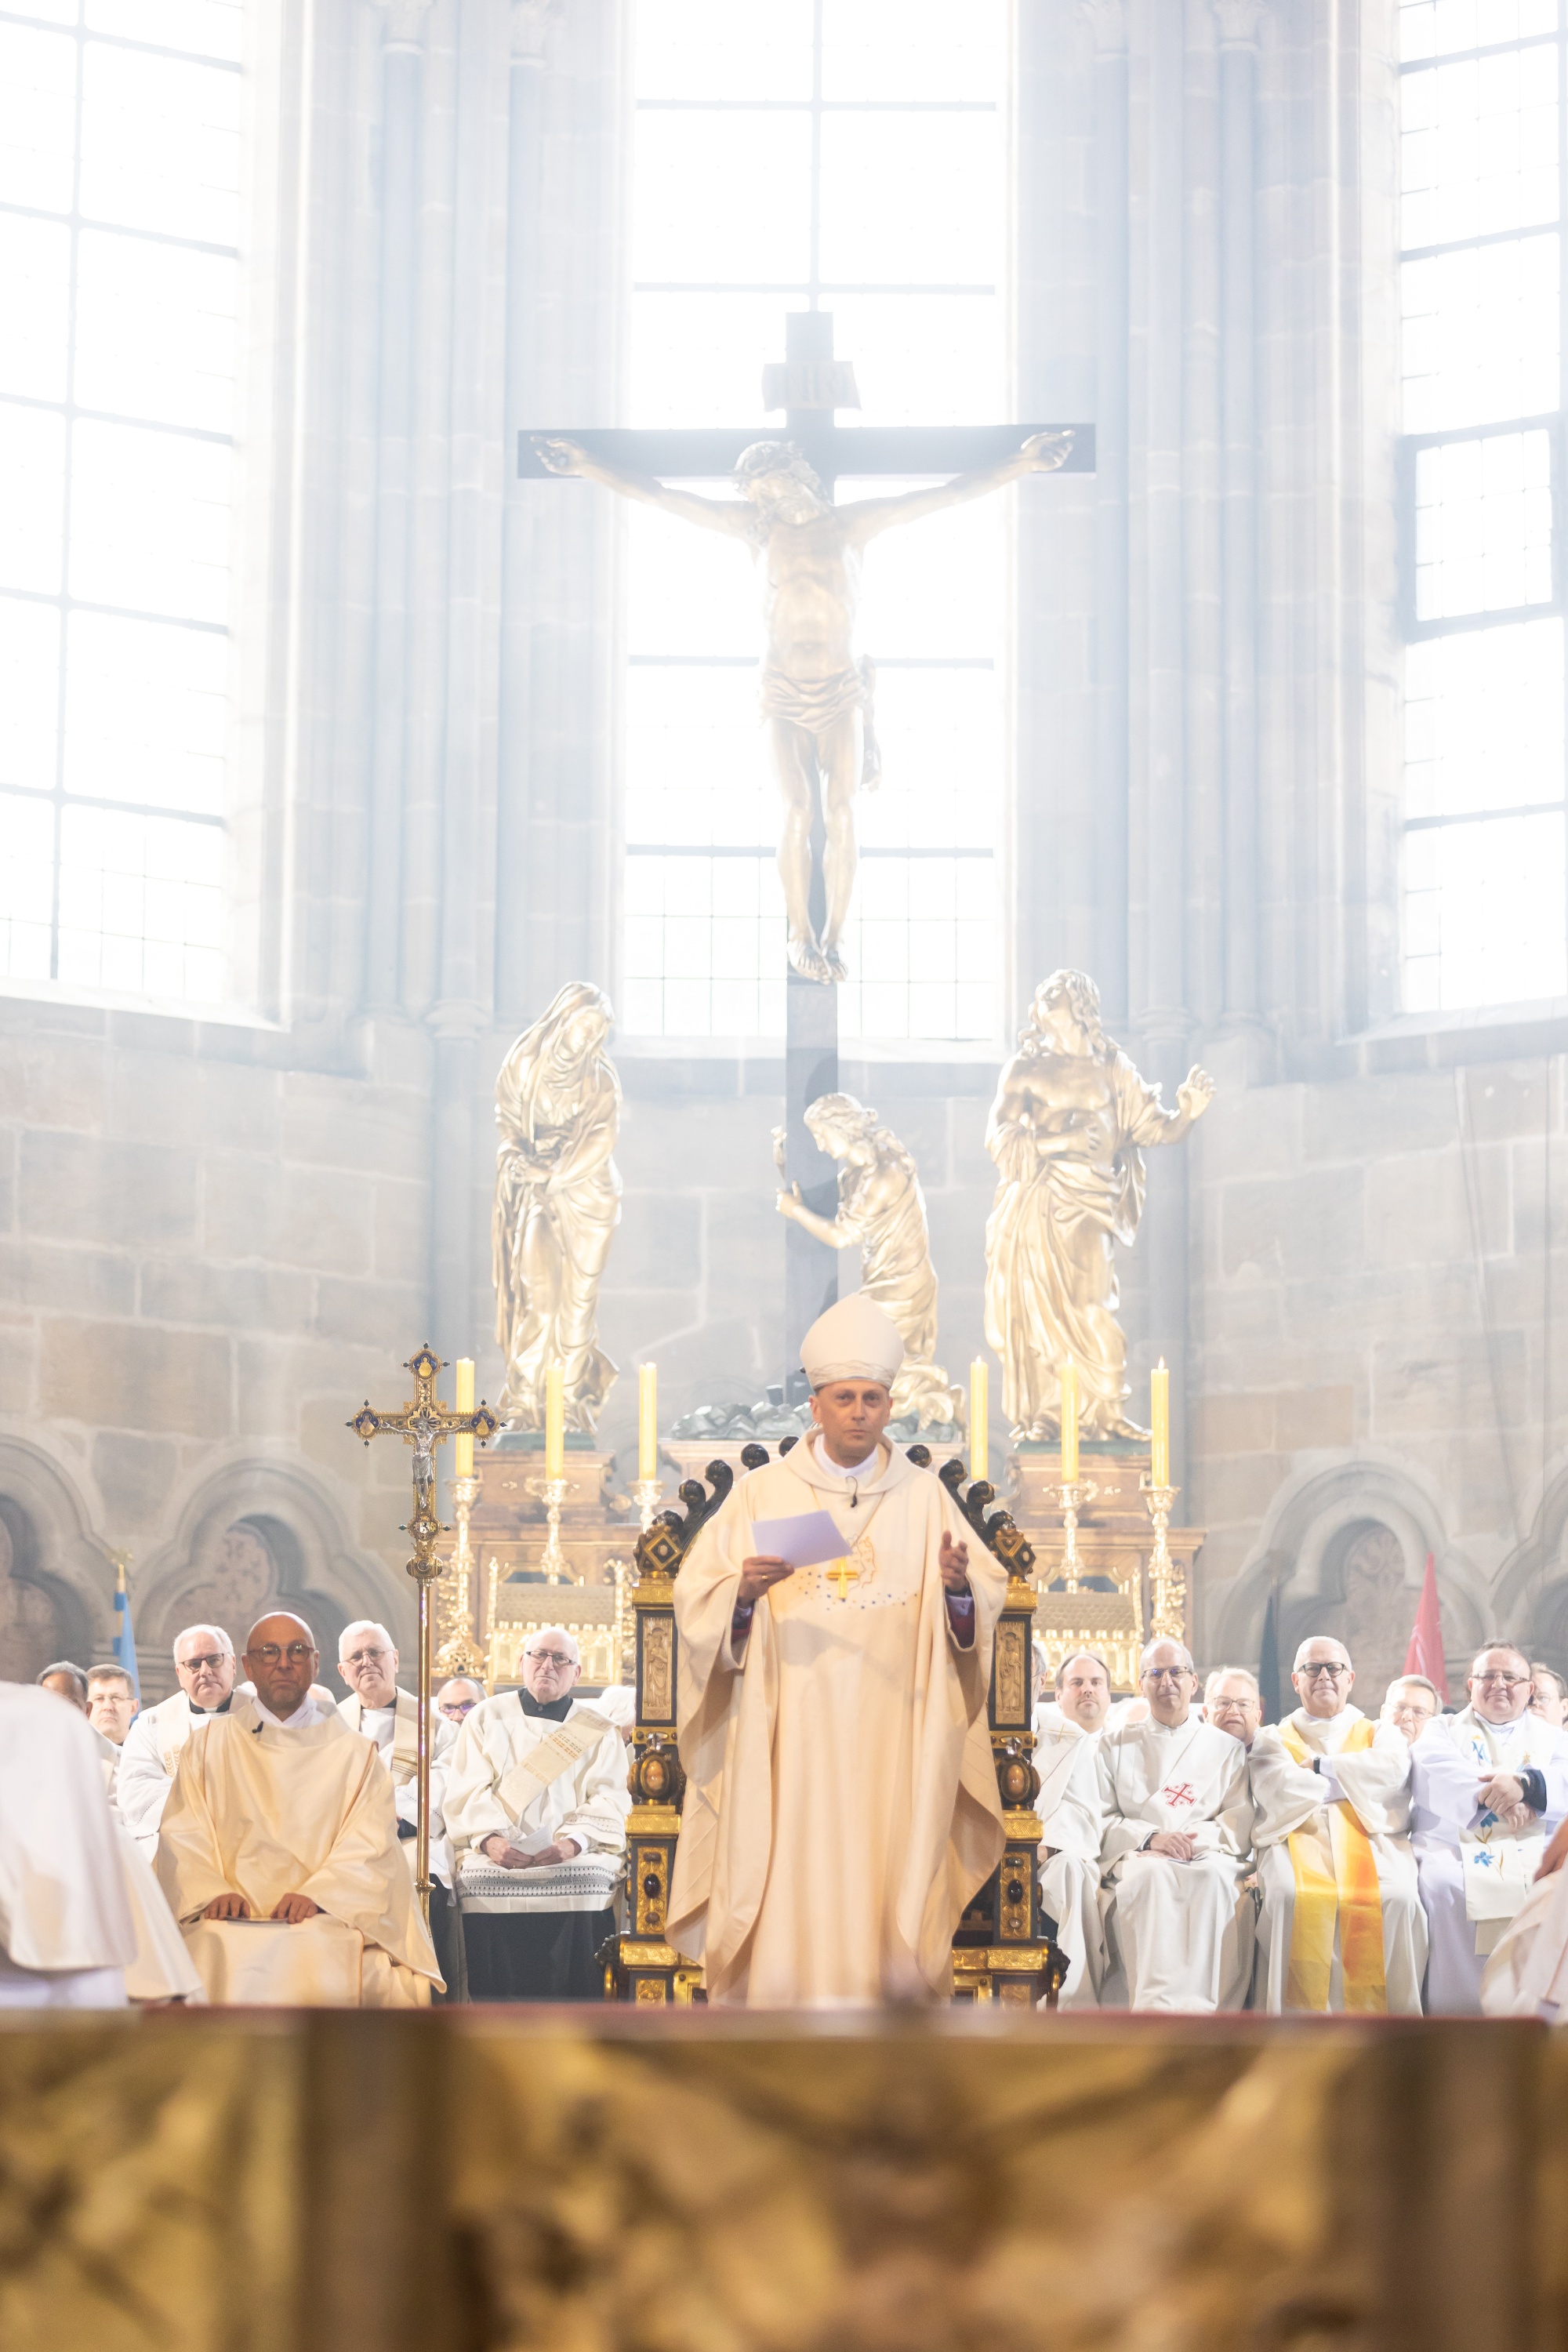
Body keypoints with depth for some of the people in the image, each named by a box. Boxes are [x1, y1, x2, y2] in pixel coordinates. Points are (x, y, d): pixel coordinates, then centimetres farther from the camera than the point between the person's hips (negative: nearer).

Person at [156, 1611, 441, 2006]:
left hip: (324, 1919, 0)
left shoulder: (354, 1754, 15)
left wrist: (315, 1894, -16)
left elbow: (368, 1847, 2)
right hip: (234, 1920, 0)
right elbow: (182, 1839, 8)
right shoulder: (208, 1747, 19)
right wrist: (214, 1892, -12)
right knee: (223, 1952, -34)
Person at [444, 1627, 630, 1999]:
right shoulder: (486, 1719, 17)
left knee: (588, 1883, -29)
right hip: (497, 1857, 1)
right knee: (479, 1884, -27)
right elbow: (466, 1793, 7)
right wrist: (489, 1839, -13)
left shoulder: (598, 1731, 17)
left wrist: (574, 1842, -15)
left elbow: (609, 1801, 5)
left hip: (577, 1857, 0)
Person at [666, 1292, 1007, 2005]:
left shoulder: (924, 1497, 8)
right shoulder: (760, 1493, 4)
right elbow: (695, 1601, 0)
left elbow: (987, 1603, 5)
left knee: (889, 1886, -1)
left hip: (890, 1742, 1)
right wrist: (742, 1592, -20)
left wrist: (960, 1585, -17)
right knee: (787, 1888, -6)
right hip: (791, 1735, -1)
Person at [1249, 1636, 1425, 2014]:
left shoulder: (1381, 1734, 26)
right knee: (1291, 1896, -37)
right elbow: (1278, 1788, 0)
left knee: (1396, 1898, -34)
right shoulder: (1273, 1738, 23)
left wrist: (1320, 1767, 2)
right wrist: (1355, 1781, 2)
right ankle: (1299, 2011, -36)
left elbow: (1393, 1768, 1)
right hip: (1297, 1840, -1)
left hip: (1370, 1841, 1)